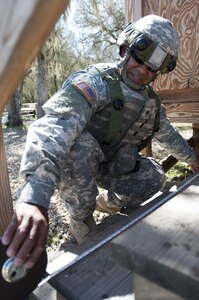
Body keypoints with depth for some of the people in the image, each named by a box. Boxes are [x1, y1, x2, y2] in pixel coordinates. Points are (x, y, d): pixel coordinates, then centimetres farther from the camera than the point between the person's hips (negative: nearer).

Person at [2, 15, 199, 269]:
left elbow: (168, 135, 17)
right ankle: (81, 220, -11)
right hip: (74, 162, -5)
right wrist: (35, 198, -61)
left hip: (107, 166, 6)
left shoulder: (151, 102, -2)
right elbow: (54, 127, -47)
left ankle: (109, 202, 20)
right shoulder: (96, 81, -28)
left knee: (154, 177, -6)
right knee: (80, 143, -37)